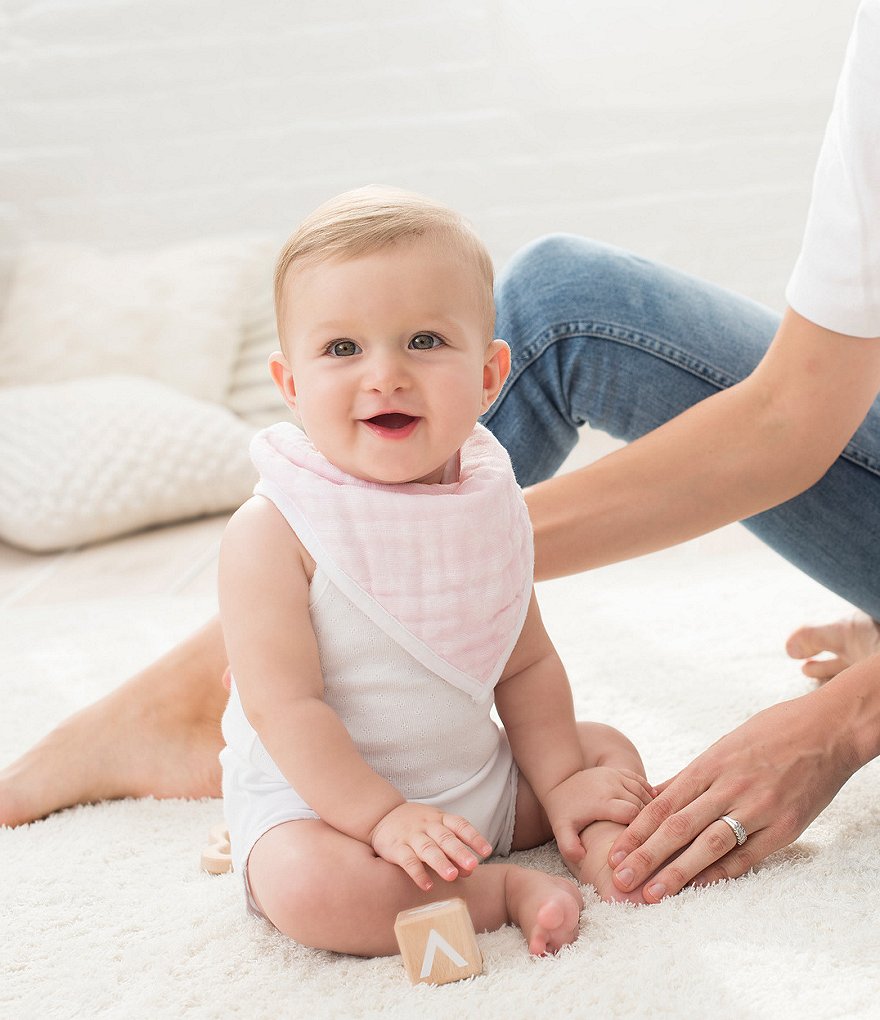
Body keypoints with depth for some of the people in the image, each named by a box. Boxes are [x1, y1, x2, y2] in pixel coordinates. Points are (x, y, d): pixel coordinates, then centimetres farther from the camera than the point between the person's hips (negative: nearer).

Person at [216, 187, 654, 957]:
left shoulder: (492, 504, -2)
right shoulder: (273, 531, -21)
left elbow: (527, 665, 5)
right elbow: (284, 706, -23)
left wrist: (562, 786, -1)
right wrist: (383, 816, -27)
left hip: (478, 778, 6)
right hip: (316, 798, -6)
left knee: (607, 751, 12)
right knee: (304, 883, -35)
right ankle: (503, 889, -19)